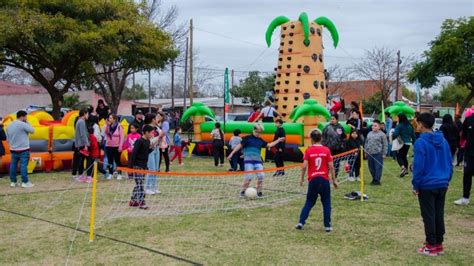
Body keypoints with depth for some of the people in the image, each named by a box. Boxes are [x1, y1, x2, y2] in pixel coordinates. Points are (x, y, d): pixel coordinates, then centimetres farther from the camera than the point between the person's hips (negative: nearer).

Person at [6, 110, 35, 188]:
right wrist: (27, 123, 2)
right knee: (23, 165, -6)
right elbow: (32, 130, -5)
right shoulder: (22, 124, -14)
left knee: (13, 165, 11)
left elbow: (8, 138, 15)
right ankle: (25, 182, -5)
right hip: (23, 149, -7)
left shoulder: (9, 125, 10)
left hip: (13, 150, 7)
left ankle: (13, 181, 17)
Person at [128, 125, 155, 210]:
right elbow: (133, 154, -18)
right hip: (137, 166, -9)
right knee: (139, 184, -7)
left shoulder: (148, 141, 9)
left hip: (144, 166, 9)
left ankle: (132, 201, 22)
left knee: (138, 184, 13)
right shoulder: (139, 141, -16)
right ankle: (141, 203, -6)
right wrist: (130, 166, -19)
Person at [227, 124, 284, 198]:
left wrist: (278, 140, 23)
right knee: (249, 177, -12)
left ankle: (259, 192, 9)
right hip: (248, 161, -5)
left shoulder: (260, 140, 15)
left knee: (261, 176, -5)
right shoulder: (248, 138, -1)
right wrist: (232, 154, -5)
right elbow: (240, 146, -2)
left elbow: (269, 145, 24)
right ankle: (242, 191, 5)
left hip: (258, 161, 5)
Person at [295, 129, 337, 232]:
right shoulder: (326, 150, -1)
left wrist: (302, 178, 5)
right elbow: (331, 167, -3)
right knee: (326, 203, 10)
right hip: (324, 179, 0)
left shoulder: (308, 151, -2)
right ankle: (327, 226, 9)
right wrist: (334, 180, 6)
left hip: (313, 180, 1)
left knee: (309, 202, 15)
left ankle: (301, 222, 10)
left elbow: (304, 166, -8)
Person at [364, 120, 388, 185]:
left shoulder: (382, 134, -4)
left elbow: (385, 145, -4)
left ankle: (377, 180, 2)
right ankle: (374, 179, 24)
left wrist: (384, 153, -7)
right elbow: (366, 142, 21)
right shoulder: (369, 133, 14)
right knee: (371, 167, 11)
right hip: (369, 154, 6)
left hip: (378, 154, -6)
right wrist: (365, 151, 17)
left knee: (378, 167, -4)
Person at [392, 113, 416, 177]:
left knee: (399, 156, -1)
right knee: (404, 156, 20)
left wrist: (392, 137, 3)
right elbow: (413, 135, 12)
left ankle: (403, 167, -24)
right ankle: (406, 169, 26)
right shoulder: (410, 126, 9)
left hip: (402, 143, -7)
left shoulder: (399, 126, -13)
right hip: (408, 143, 7)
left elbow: (395, 134, -18)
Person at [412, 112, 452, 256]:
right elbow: (450, 163, 10)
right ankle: (439, 244, 20)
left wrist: (415, 185, -8)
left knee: (428, 216, 2)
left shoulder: (421, 142, -14)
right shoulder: (443, 141, 7)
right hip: (442, 185, 6)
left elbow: (418, 166, -16)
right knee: (439, 215, 13)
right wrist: (446, 180, 18)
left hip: (427, 186, -6)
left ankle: (432, 246, 8)